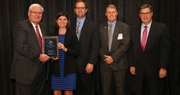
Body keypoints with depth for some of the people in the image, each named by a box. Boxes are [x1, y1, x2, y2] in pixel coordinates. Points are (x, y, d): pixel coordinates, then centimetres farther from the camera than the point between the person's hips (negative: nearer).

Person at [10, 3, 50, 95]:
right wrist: (38, 56, -21)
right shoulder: (21, 26, -10)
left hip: (41, 69, 7)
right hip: (26, 70, -7)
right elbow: (21, 47, -21)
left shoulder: (42, 27, 14)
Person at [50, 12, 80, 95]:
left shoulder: (72, 35, 0)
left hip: (69, 69, -2)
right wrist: (51, 56, -6)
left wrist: (65, 49, -17)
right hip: (56, 69, 2)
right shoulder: (52, 35, 8)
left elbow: (77, 53, -5)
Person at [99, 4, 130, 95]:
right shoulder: (100, 27, 8)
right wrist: (104, 57, -8)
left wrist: (113, 57, -13)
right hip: (104, 63, 2)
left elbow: (125, 45, -8)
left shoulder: (125, 27, 0)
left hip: (119, 63, -2)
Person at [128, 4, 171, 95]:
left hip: (154, 68, -3)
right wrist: (131, 65, 3)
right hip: (138, 68, 3)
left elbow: (165, 49, -7)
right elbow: (132, 48, 7)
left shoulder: (161, 28, -6)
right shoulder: (134, 28, 5)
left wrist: (163, 67, -10)